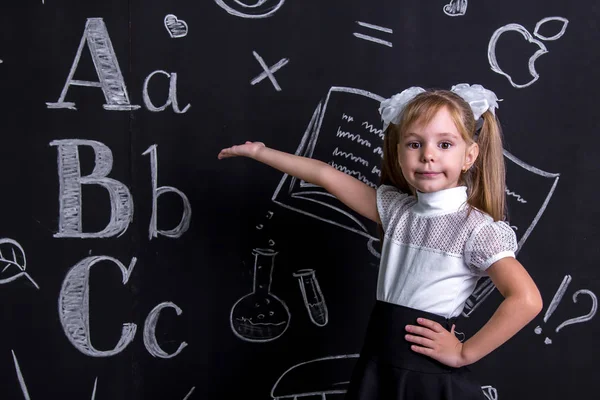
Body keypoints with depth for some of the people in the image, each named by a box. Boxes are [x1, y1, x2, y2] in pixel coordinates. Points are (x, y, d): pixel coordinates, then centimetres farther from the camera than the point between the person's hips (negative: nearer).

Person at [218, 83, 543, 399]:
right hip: (379, 367, 6)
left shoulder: (476, 228, -14)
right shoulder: (396, 209, 4)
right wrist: (261, 152, 11)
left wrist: (464, 353, -17)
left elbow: (527, 300, -24)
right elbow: (326, 175, 8)